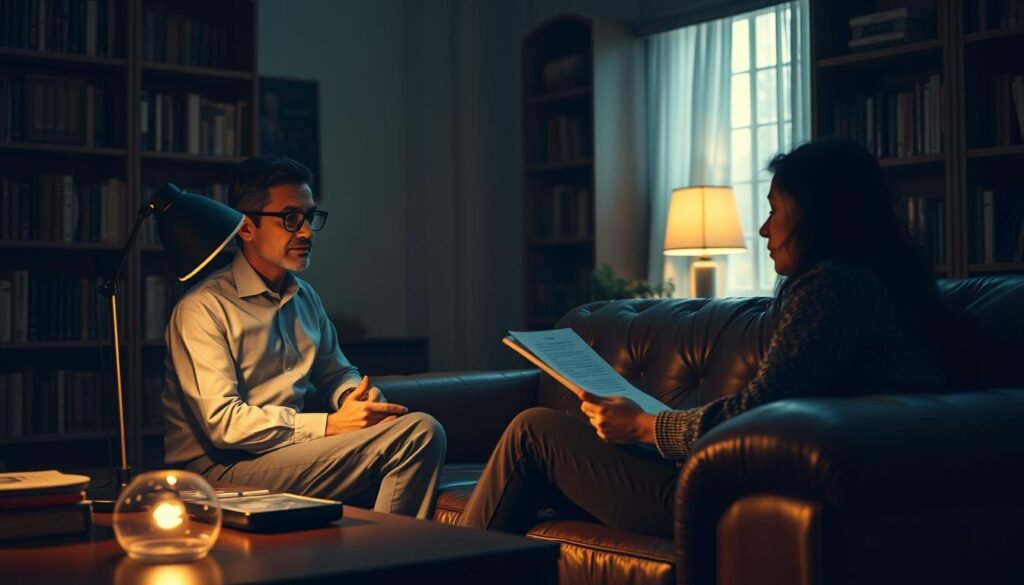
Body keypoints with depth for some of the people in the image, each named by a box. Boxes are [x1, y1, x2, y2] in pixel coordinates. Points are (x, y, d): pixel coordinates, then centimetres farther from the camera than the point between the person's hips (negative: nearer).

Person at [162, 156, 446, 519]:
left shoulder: (305, 297, 18)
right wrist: (330, 425, -19)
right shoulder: (203, 308, -9)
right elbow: (222, 423, -17)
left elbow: (336, 373, 26)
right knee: (404, 438, -24)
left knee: (423, 429, -17)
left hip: (298, 447, 8)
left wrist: (358, 397, 0)